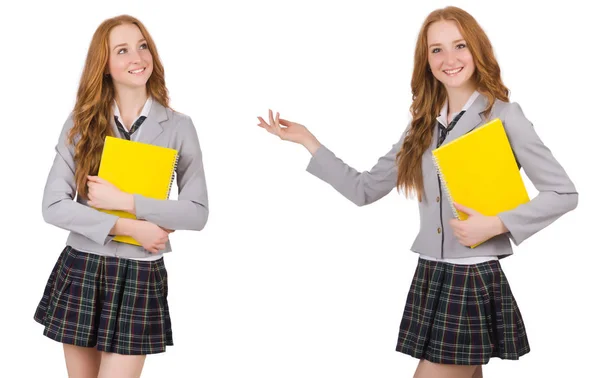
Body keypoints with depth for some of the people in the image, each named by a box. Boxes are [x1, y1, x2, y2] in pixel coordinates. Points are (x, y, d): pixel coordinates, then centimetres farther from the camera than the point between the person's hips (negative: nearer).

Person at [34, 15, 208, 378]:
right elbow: (53, 206, -6)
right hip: (80, 270, 2)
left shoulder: (178, 126, -2)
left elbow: (198, 213, -7)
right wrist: (129, 227, -15)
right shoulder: (80, 123, 0)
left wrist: (124, 201, -17)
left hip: (140, 277, -2)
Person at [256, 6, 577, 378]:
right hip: (429, 278, 6)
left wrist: (496, 224, -17)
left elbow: (564, 193, -7)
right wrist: (307, 140, 12)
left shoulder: (503, 115, -6)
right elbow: (364, 189, 14)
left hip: (476, 279, -5)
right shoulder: (423, 126, 11)